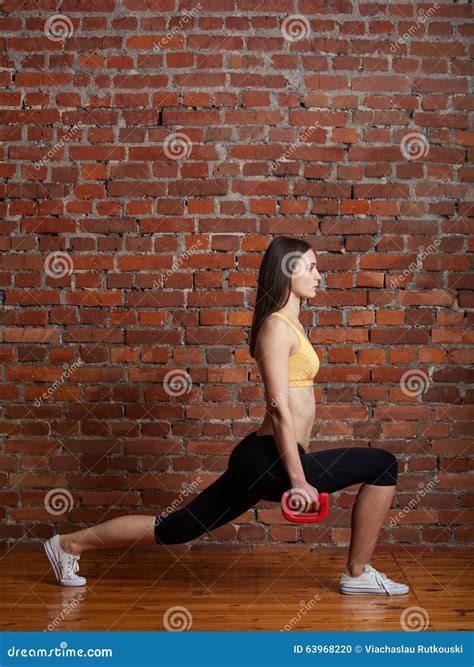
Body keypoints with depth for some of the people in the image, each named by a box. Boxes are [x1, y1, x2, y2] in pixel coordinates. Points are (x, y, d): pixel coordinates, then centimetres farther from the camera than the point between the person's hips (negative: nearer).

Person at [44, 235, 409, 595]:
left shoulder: (291, 324, 18)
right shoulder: (276, 326, -13)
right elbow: (280, 408, -19)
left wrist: (302, 463, 25)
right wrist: (298, 479, -20)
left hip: (261, 461, 10)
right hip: (269, 461, -10)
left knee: (175, 528, 14)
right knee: (383, 465, -7)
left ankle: (70, 545, 22)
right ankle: (358, 574, 4)